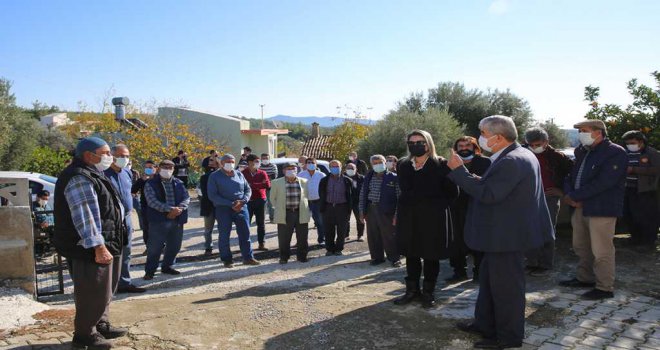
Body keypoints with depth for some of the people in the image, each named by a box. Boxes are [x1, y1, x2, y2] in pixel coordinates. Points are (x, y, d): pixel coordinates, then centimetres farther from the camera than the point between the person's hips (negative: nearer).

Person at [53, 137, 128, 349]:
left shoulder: (92, 175, 17)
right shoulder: (79, 178, -18)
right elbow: (85, 217, -25)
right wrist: (98, 247, -27)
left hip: (105, 244, 11)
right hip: (90, 249, -11)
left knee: (104, 290, 21)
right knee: (93, 293, -1)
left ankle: (101, 325, 35)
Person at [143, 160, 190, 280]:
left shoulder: (179, 183, 12)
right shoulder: (151, 184, -2)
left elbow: (186, 198, 5)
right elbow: (152, 201, -14)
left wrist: (179, 208, -16)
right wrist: (170, 209, -24)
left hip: (177, 220, 5)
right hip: (158, 220, -4)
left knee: (174, 246, 13)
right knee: (155, 247, -1)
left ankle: (167, 266, 30)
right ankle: (150, 270, 13)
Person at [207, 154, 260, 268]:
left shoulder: (239, 174, 11)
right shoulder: (214, 176, -1)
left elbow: (248, 189, 14)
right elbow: (212, 195, -9)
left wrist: (243, 201, -9)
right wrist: (231, 204, -17)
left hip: (241, 208, 3)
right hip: (223, 209, -3)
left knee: (245, 233, 5)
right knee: (224, 235, 3)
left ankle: (248, 257, 16)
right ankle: (227, 260, 16)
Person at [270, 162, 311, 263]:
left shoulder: (304, 182, 6)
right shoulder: (277, 182, 1)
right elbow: (273, 198, 9)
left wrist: (304, 208, 10)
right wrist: (280, 208, 7)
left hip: (301, 214, 2)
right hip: (284, 214, -1)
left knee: (302, 238, 8)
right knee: (284, 239, 4)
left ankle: (302, 256, 22)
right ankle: (284, 257, 18)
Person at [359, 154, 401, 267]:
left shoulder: (393, 177, -3)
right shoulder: (368, 177, 11)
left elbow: (399, 196, -4)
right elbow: (363, 195, 14)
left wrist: (397, 214, -10)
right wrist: (362, 211, 8)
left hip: (386, 211, -4)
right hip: (371, 210, 5)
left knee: (389, 236, 0)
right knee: (373, 236, 9)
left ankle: (394, 258, 13)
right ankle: (377, 257, 23)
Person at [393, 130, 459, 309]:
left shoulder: (441, 165, -5)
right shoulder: (404, 166, 8)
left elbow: (452, 192, -4)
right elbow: (406, 192, 8)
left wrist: (436, 205, -8)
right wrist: (430, 197, 0)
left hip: (433, 218, -3)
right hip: (409, 217, 4)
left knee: (431, 255, 6)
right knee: (411, 254, 11)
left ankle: (428, 292, 20)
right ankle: (412, 290, 23)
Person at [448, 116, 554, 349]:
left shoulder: (510, 162, -24)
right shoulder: (521, 155, 11)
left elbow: (487, 194, -29)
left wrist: (459, 170, -25)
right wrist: (481, 181, 3)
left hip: (507, 235, -11)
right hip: (506, 231, 11)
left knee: (506, 286, 3)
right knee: (489, 278, 21)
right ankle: (485, 324, 34)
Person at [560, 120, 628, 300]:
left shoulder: (615, 153, -11)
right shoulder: (582, 152, 14)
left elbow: (602, 183, -20)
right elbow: (573, 175, 17)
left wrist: (575, 197, -18)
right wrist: (568, 194, -4)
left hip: (602, 210, -8)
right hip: (581, 208, 8)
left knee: (601, 251, -2)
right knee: (581, 247, 18)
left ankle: (604, 288, 9)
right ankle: (585, 278, 33)